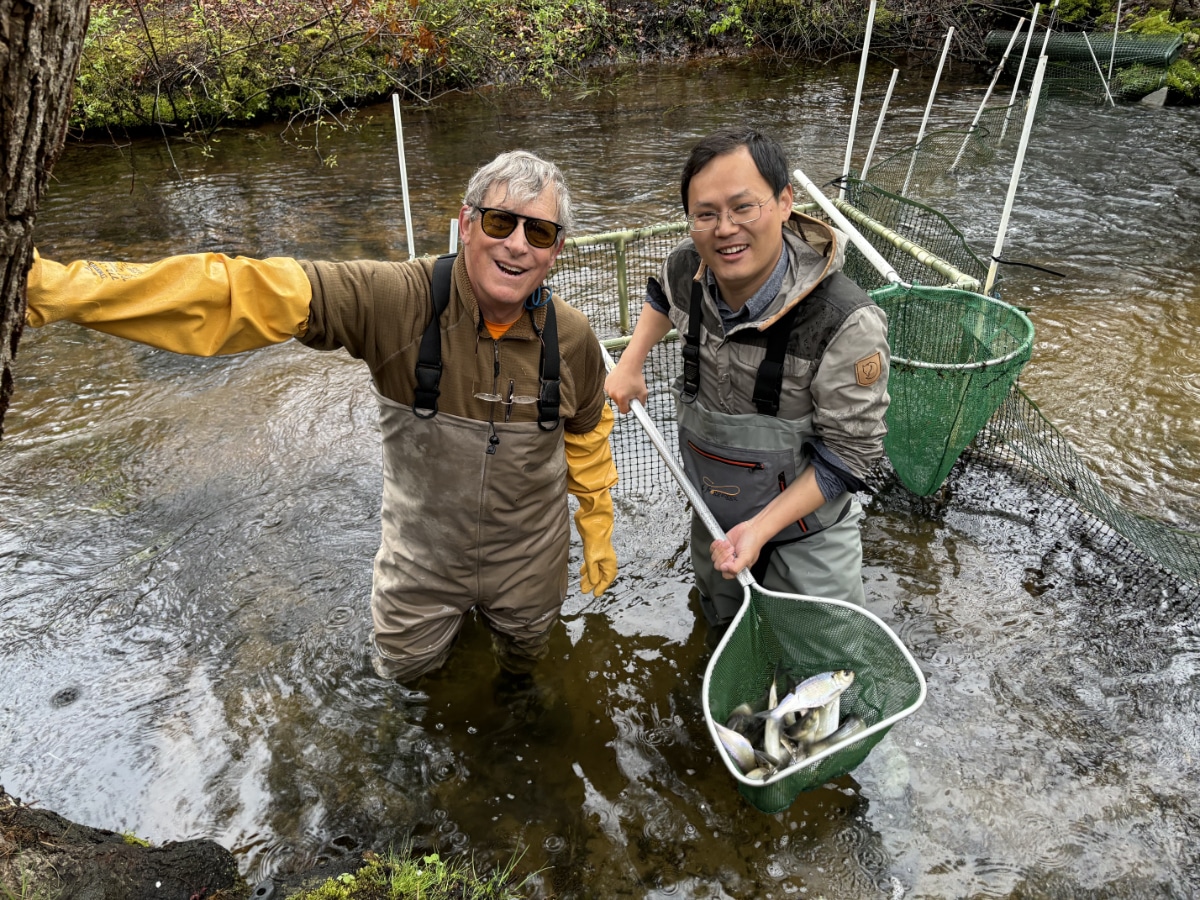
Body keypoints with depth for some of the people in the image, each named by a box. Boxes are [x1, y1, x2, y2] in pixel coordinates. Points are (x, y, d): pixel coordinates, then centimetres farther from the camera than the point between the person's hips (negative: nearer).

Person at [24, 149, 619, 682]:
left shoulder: (572, 339, -19)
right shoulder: (398, 301, -28)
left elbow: (586, 431, 0)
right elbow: (242, 294, -35)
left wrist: (597, 529, 7)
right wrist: (56, 288, -43)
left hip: (528, 561, 1)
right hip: (422, 555, -1)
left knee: (523, 658, 28)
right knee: (403, 666, 25)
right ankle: (447, 615, 60)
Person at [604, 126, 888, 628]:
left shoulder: (847, 324, -33)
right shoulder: (686, 268, -17)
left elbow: (848, 454, -24)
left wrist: (760, 528, -27)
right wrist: (631, 364, 1)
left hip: (804, 534, -5)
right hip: (713, 518, 5)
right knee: (723, 631, 29)